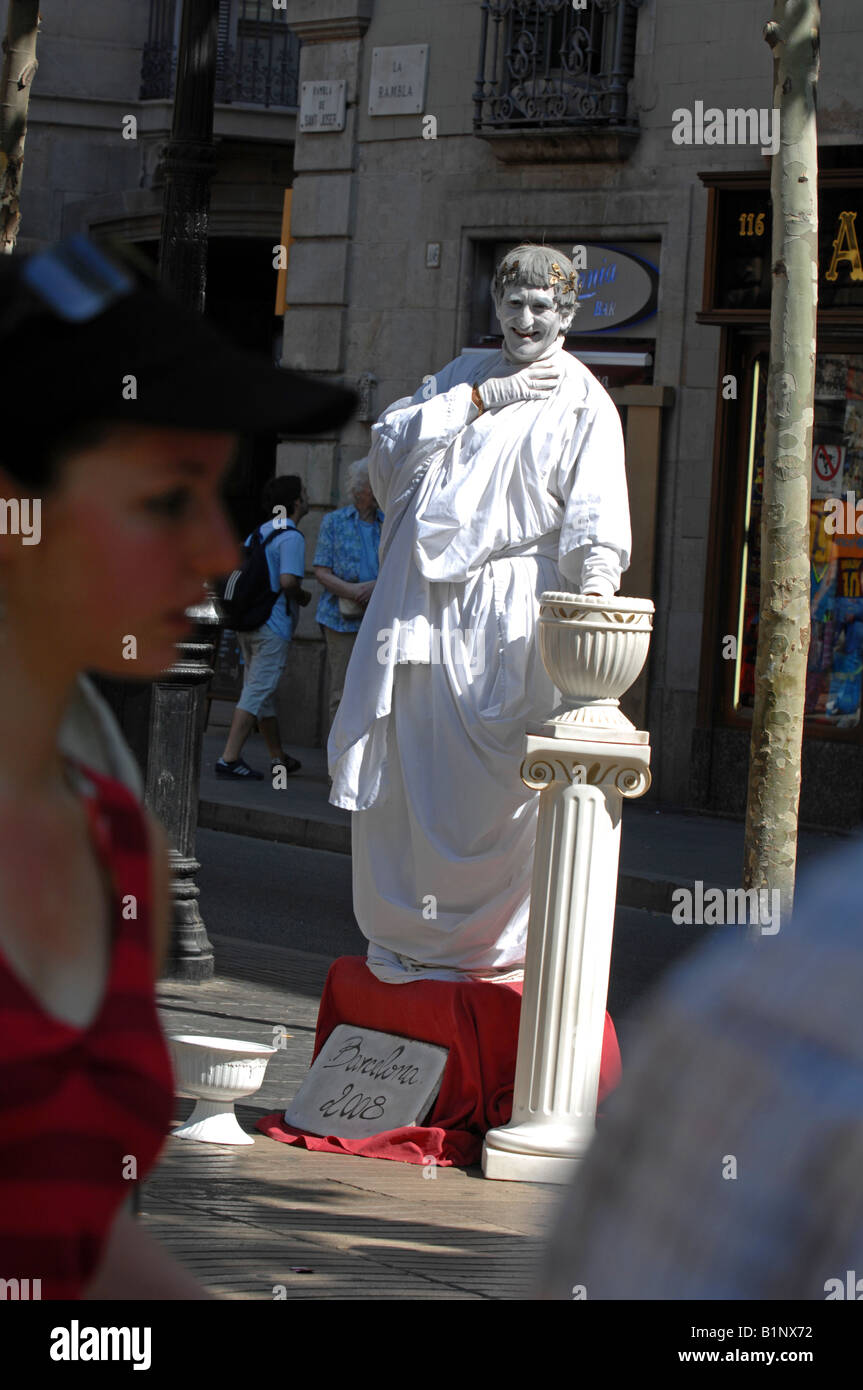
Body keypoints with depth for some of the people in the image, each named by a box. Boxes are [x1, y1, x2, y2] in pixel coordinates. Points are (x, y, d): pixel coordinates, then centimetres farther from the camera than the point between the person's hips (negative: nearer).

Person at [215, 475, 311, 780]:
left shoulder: (257, 534, 13)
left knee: (261, 690, 16)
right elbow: (288, 581, -24)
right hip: (273, 626, -9)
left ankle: (278, 757, 28)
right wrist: (302, 597, -4)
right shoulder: (291, 537, -13)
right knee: (257, 693, -8)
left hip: (248, 622, 9)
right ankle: (230, 759, -14)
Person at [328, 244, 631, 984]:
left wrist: (597, 588, -30)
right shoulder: (462, 375, 18)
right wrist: (480, 398, -3)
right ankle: (407, 931, 18)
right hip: (419, 599, 5)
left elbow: (597, 509, -12)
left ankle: (495, 941, 6)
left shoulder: (582, 401, 1)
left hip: (507, 614, -5)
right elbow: (390, 445, 6)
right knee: (400, 766, 6)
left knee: (496, 780, -7)